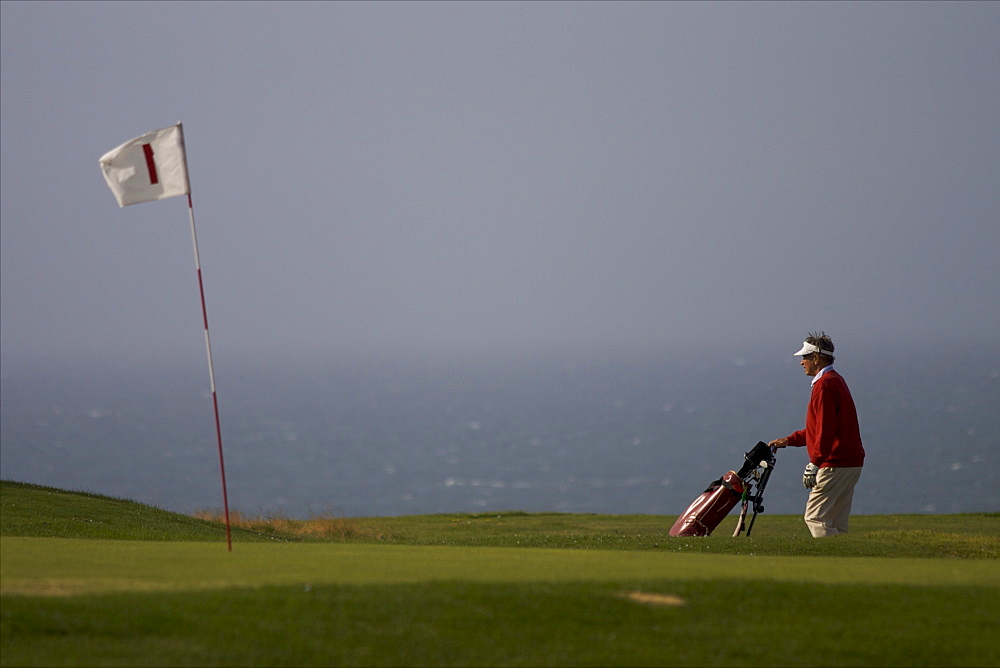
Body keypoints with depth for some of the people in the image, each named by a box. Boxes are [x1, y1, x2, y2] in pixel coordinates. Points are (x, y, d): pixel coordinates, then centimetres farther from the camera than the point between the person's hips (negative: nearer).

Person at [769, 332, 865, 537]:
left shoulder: (825, 384, -12)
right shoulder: (836, 380, 21)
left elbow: (826, 429, -20)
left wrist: (814, 464, -20)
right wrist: (789, 441, 23)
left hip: (835, 464, -10)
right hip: (852, 463, 10)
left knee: (815, 518, -10)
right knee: (836, 523, 10)